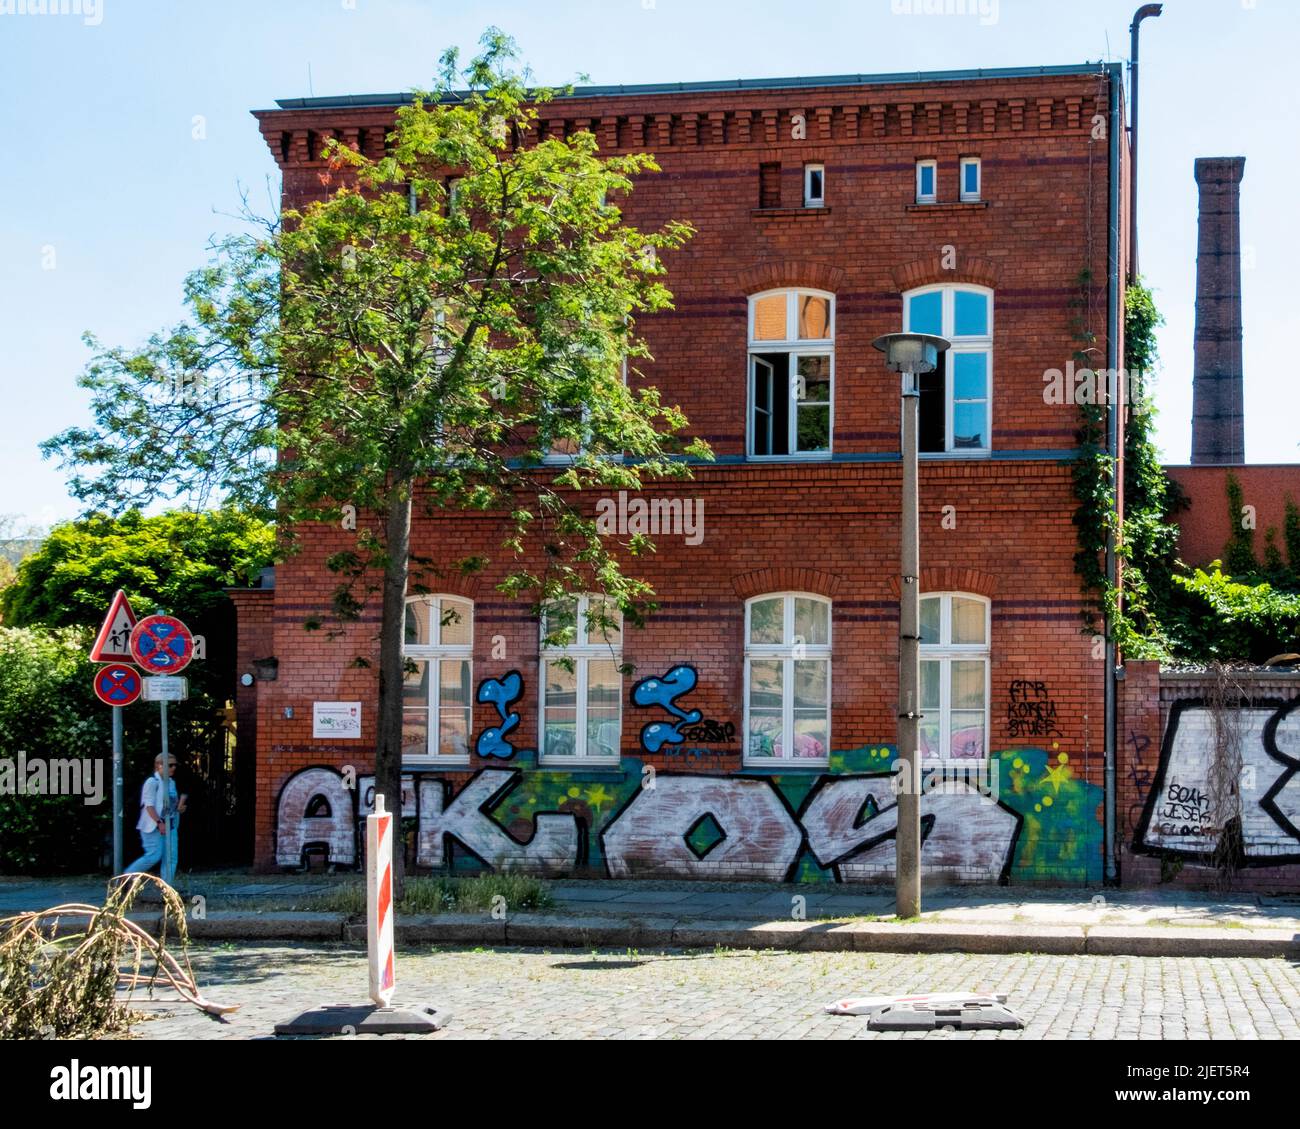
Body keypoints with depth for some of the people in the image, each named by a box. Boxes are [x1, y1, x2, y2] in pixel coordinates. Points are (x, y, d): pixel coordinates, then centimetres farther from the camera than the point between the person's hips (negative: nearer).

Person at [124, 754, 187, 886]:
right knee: (154, 856, -13)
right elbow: (149, 805, -17)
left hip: (170, 826, 8)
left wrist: (179, 807, 1)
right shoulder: (152, 782, -10)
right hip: (153, 826, -8)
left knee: (171, 858, 0)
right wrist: (159, 822, -26)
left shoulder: (171, 782, 14)